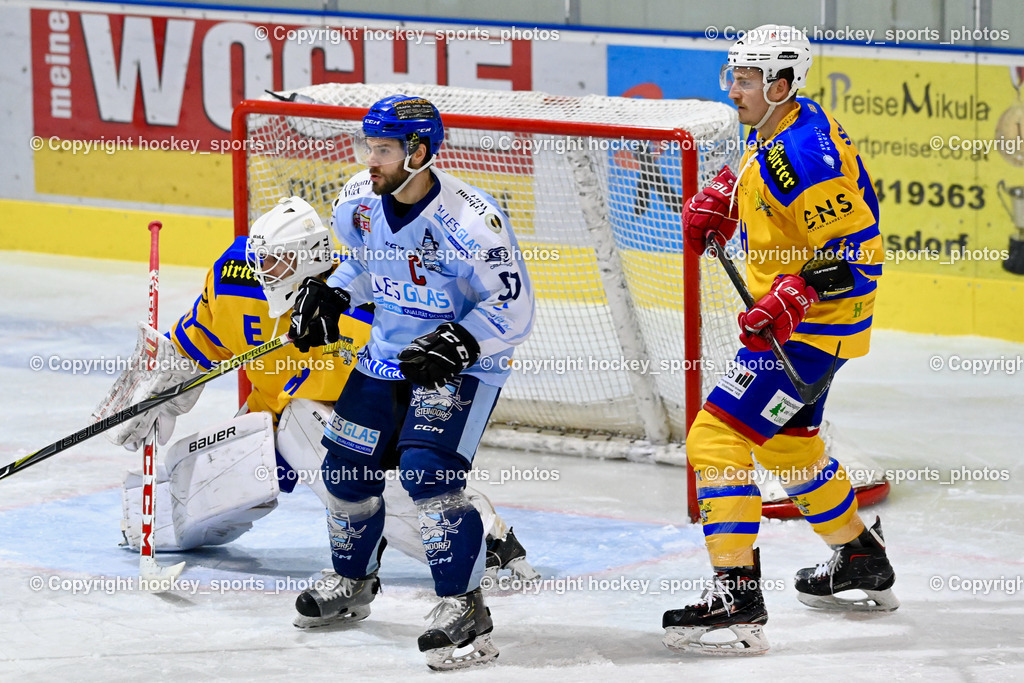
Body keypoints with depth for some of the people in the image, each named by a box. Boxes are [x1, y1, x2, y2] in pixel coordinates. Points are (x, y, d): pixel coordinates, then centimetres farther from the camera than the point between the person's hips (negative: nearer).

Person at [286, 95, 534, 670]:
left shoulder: (469, 221, -28)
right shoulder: (360, 202, -6)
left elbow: (514, 309, -23)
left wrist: (457, 343, -35)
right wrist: (331, 297, -1)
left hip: (463, 365, -7)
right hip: (389, 354, 7)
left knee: (428, 469, -24)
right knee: (348, 465, 12)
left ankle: (465, 606, -17)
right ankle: (354, 580, 39)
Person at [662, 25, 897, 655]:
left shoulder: (807, 155, -25)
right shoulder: (776, 129, 6)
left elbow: (858, 251, -26)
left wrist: (792, 300, -35)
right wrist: (717, 202, 14)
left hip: (812, 327, -11)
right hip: (787, 316, 11)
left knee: (716, 438, -16)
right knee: (786, 444, 27)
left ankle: (737, 597, -19)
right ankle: (864, 563, 44)